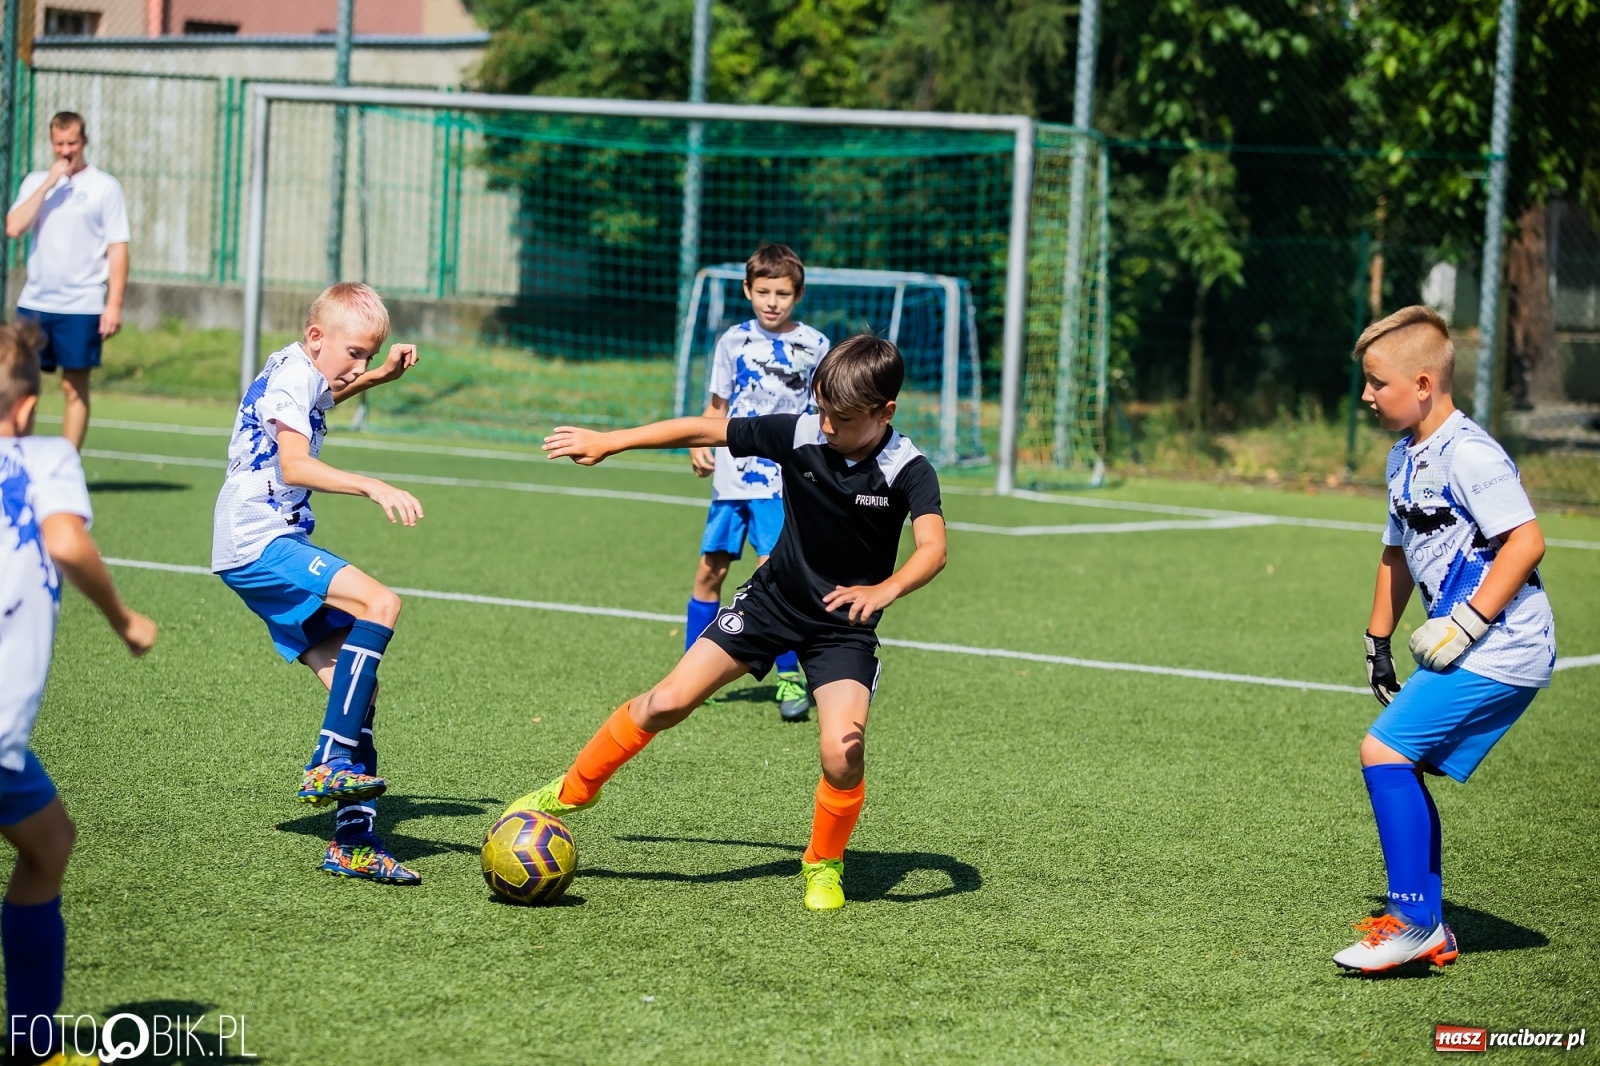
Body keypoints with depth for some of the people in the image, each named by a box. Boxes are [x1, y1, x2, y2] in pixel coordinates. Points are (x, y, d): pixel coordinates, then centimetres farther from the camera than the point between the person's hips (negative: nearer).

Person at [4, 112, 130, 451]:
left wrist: (114, 304, -12)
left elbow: (118, 249, -4)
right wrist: (49, 183, -11)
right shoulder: (35, 182, 9)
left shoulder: (104, 187, -1)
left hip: (81, 307, -3)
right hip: (33, 304, 3)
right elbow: (13, 228, -6)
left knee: (74, 389, 0)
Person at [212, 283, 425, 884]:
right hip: (258, 544, -10)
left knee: (358, 687, 1)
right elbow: (294, 463, -27)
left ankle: (354, 841, 1)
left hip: (272, 547, 10)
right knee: (380, 604, -28)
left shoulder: (301, 373, 19)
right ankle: (330, 764, -29)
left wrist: (381, 375, 33)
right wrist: (373, 488, -37)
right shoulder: (291, 376, -12)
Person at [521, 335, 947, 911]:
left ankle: (824, 865, 7)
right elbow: (704, 430, -6)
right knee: (667, 701, -4)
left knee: (842, 753, -21)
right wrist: (607, 442, -3)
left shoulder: (908, 471, -22)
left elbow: (932, 548, -37)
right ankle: (572, 791, 18)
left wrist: (884, 589, -57)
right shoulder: (798, 434, -15)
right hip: (773, 599, 2)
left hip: (844, 626, -2)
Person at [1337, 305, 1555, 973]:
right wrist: (1378, 641, 24)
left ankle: (1414, 921, -9)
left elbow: (1526, 540, -22)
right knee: (1402, 768, 11)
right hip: (1465, 650, 10)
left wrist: (1465, 625, -21)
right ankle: (1429, 929, 19)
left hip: (1500, 650, -10)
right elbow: (1399, 551, 25)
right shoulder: (1405, 459, 14)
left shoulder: (1467, 454, -17)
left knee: (1384, 751, -14)